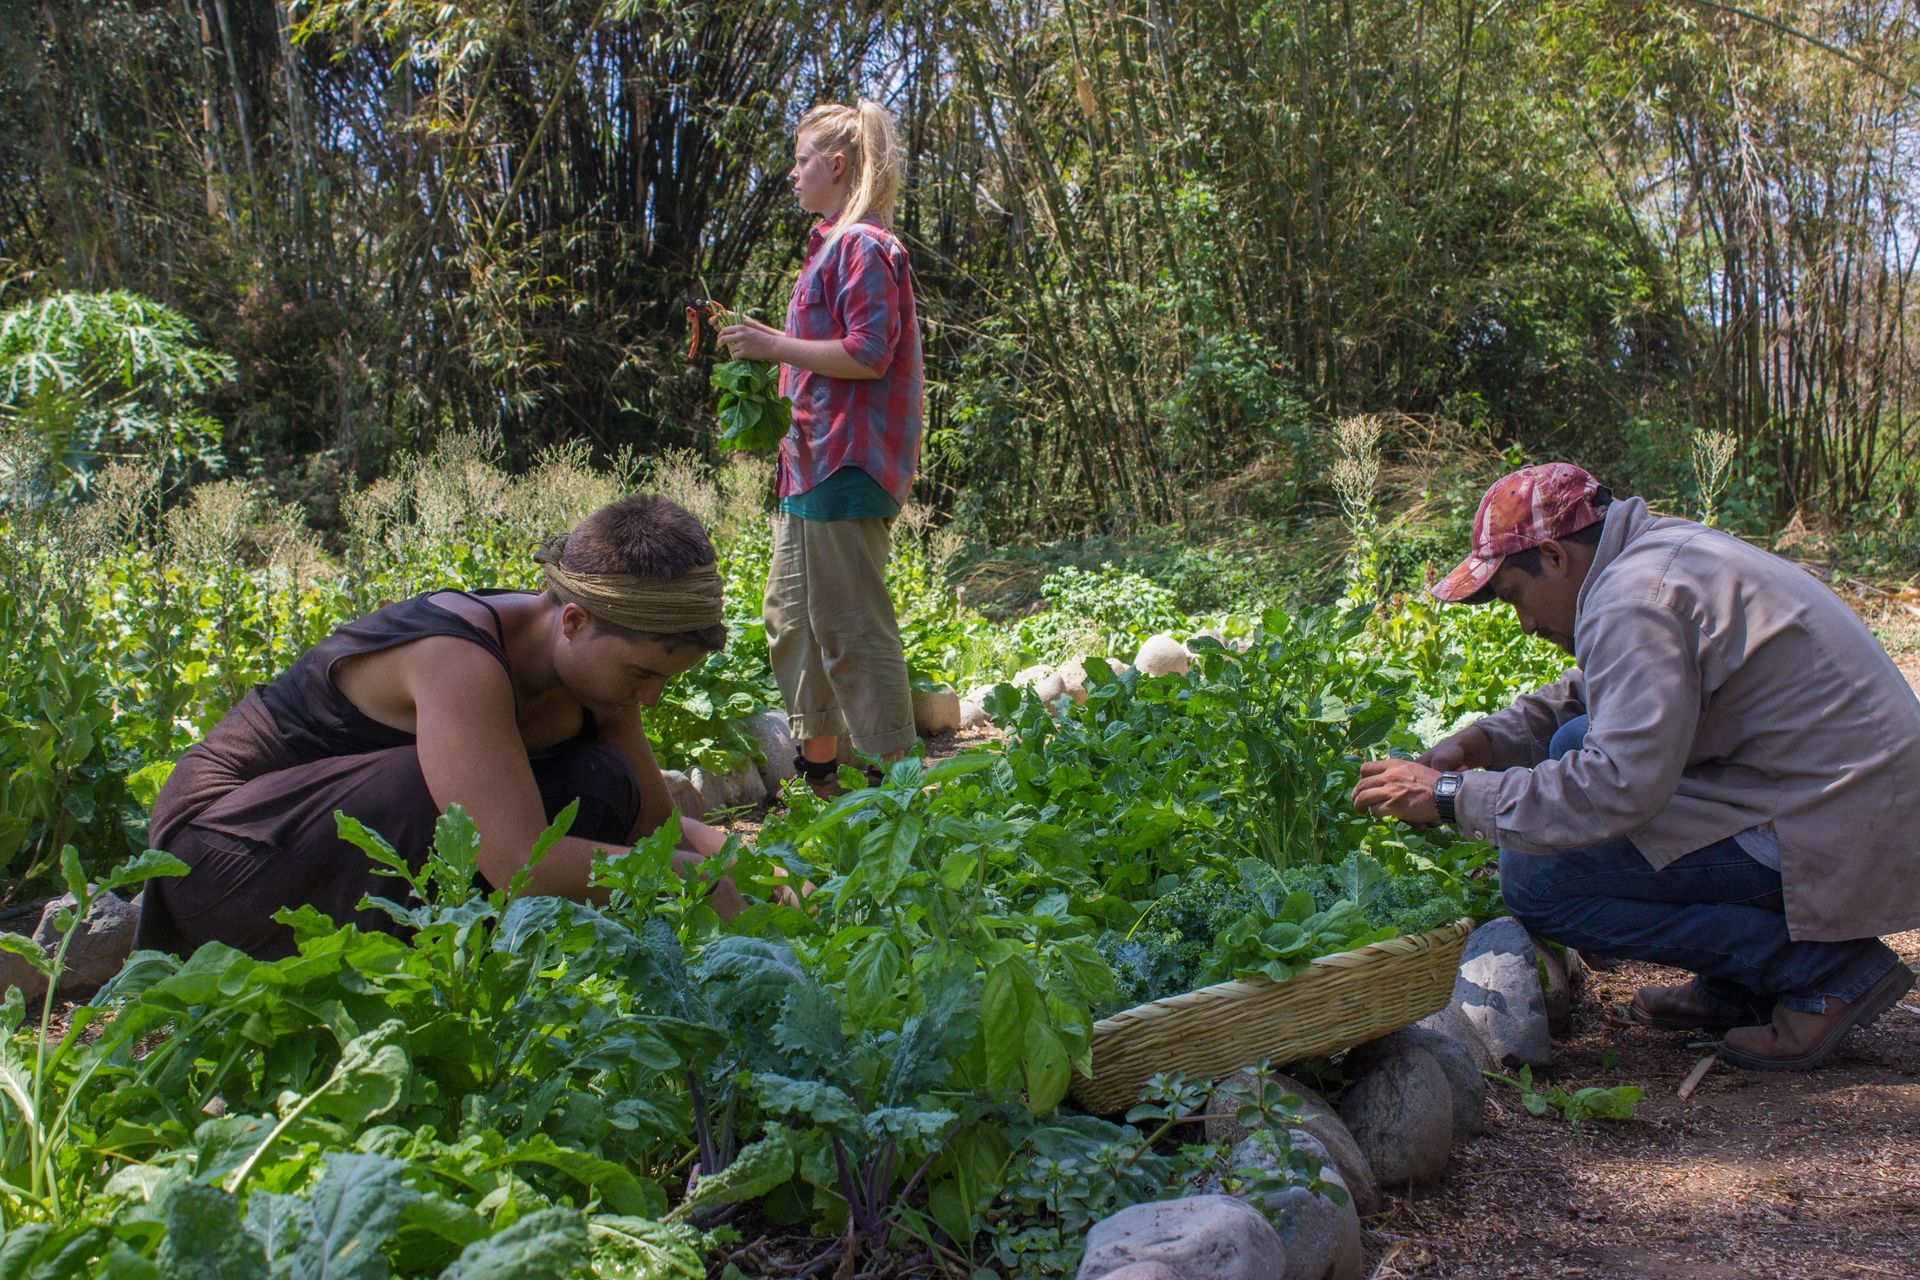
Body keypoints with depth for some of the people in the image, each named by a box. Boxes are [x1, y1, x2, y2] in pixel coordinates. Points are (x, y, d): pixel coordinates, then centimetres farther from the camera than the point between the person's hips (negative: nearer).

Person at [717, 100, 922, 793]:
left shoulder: (863, 246, -12)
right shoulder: (831, 245, 20)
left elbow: (869, 354, -20)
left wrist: (775, 344, -15)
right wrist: (769, 349, 18)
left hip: (845, 468, -11)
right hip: (814, 462, 11)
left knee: (851, 623, -8)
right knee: (790, 616, 17)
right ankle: (817, 762, 27)